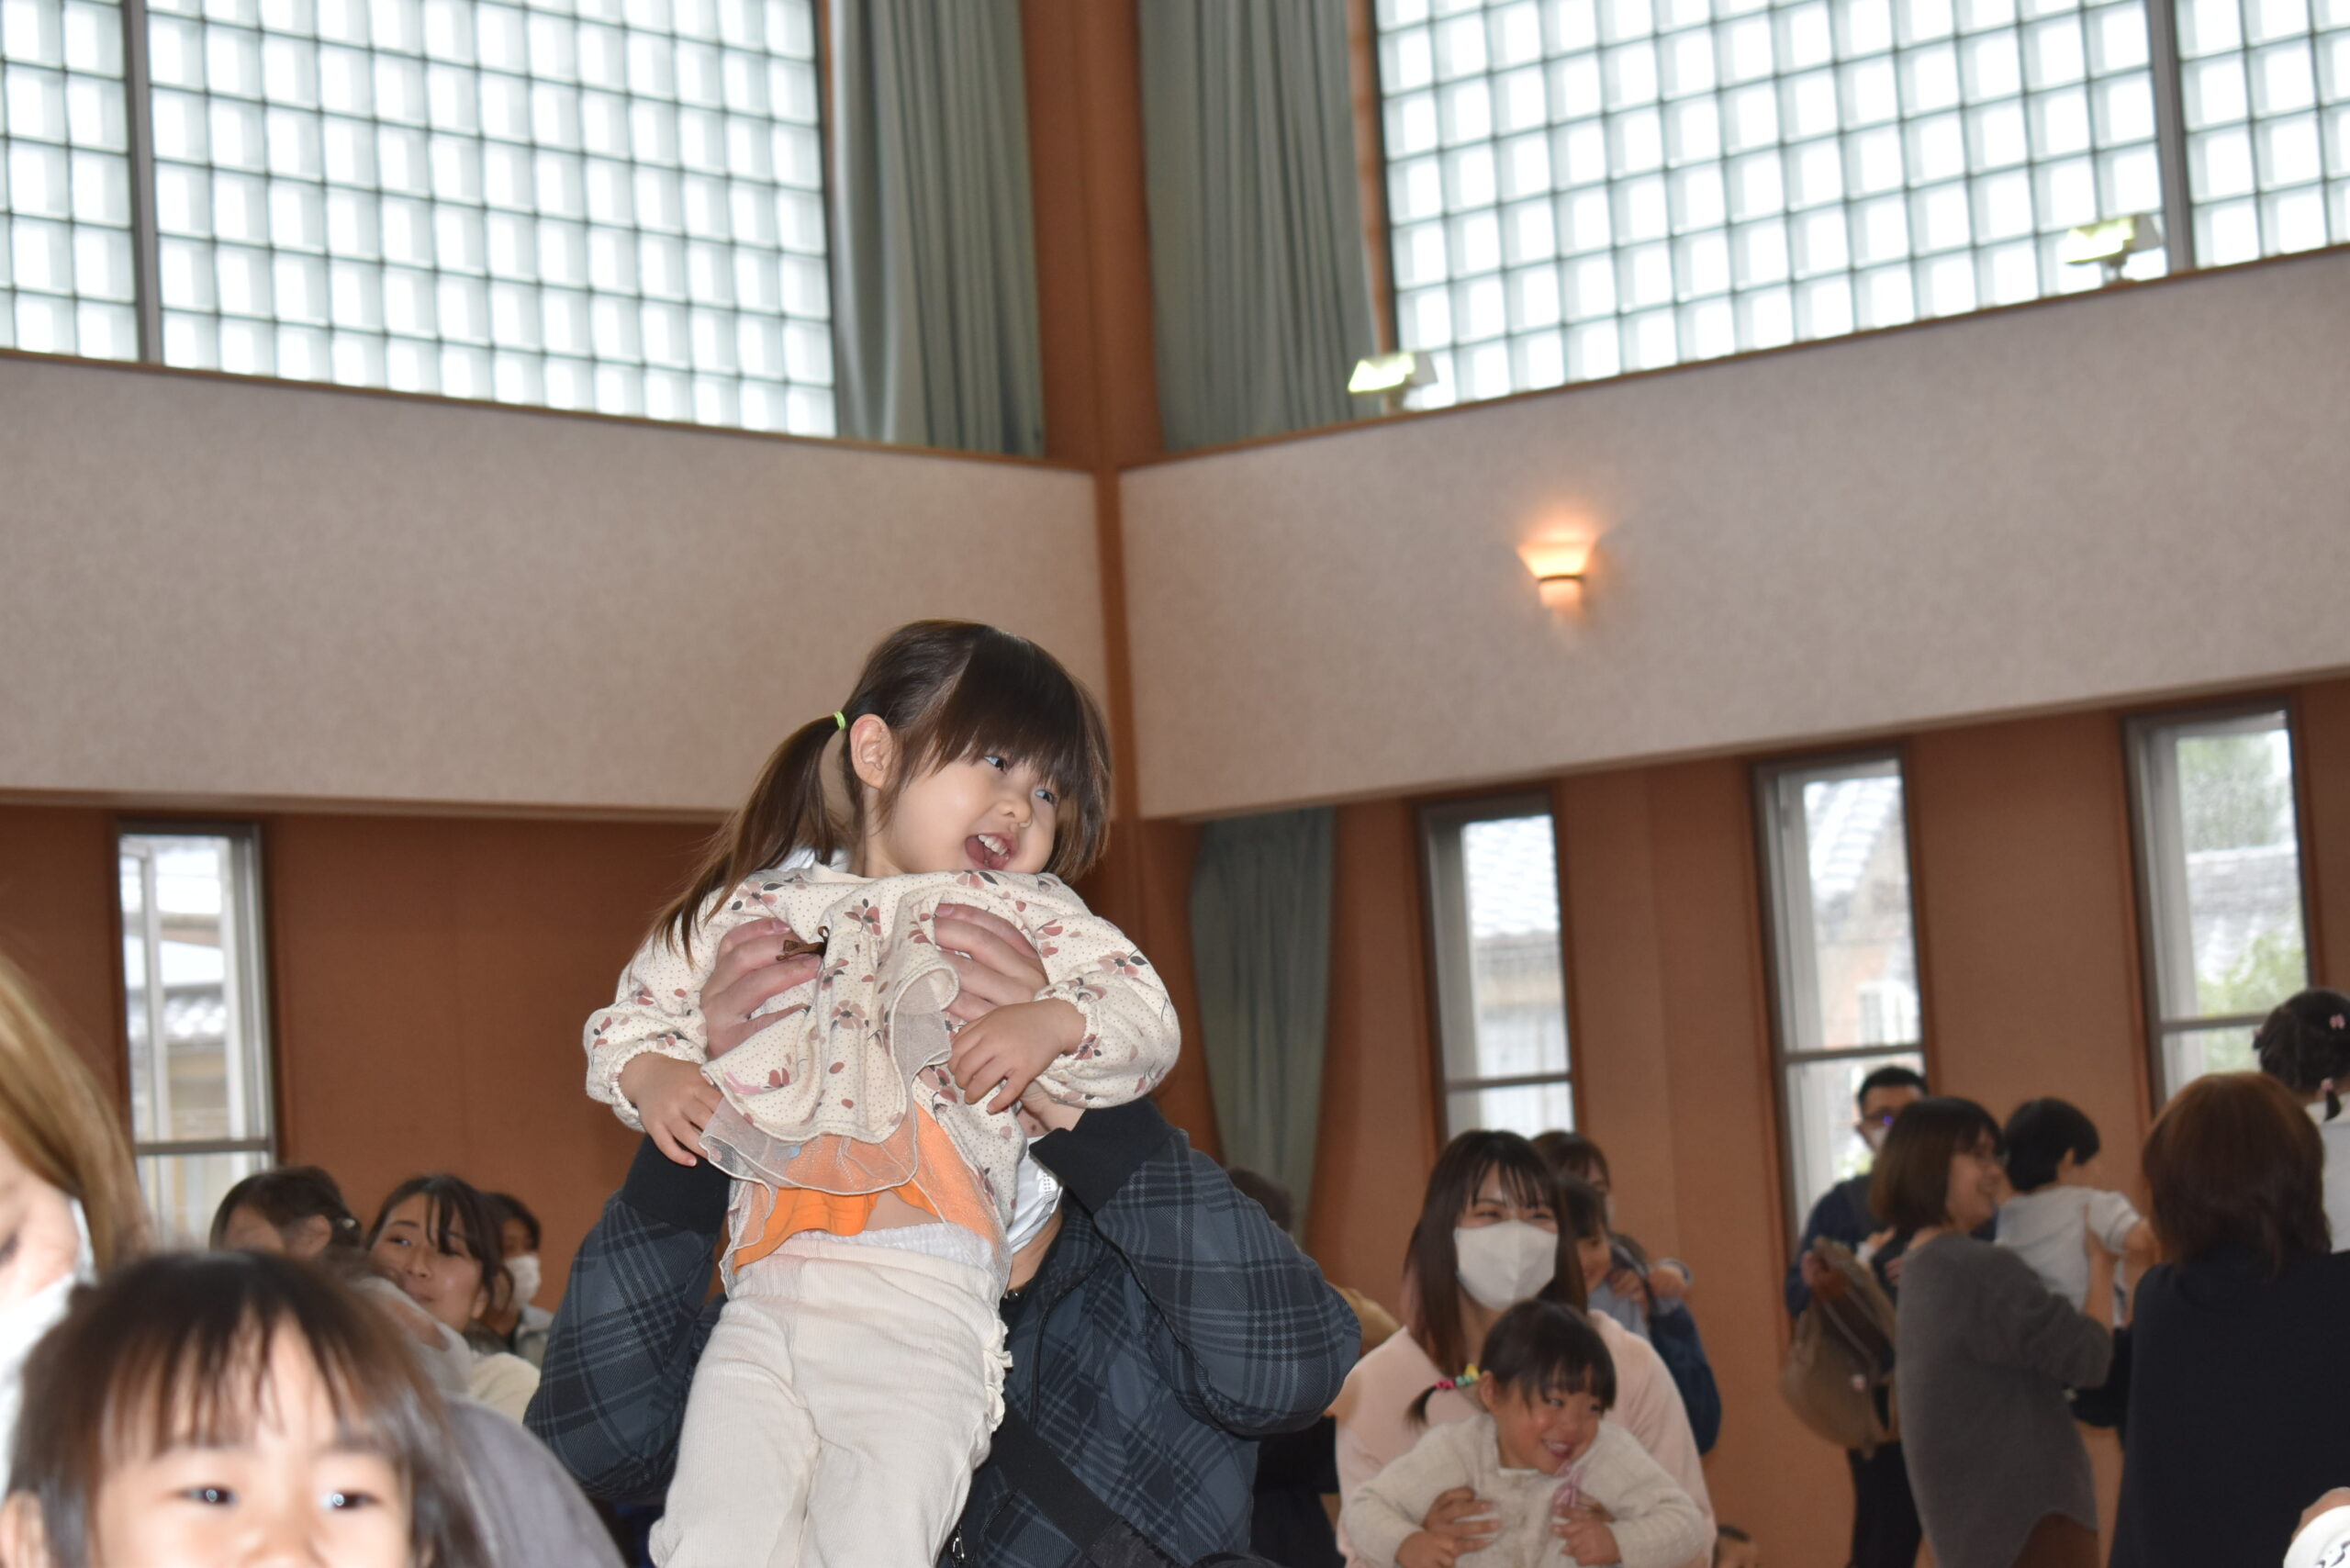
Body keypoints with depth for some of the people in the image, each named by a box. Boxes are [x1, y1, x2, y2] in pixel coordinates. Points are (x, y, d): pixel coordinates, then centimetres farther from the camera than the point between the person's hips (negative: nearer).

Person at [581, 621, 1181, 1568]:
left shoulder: (1027, 915, 15)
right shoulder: (759, 911, 17)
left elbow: (1147, 1015, 5)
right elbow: (631, 1014, 25)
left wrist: (1052, 1024, -14)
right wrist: (647, 1072, 3)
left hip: (923, 1310, -2)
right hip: (766, 1300, 2)